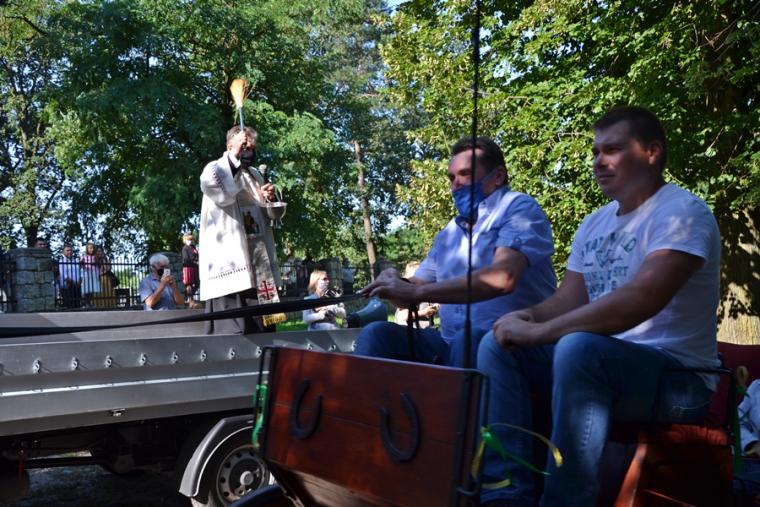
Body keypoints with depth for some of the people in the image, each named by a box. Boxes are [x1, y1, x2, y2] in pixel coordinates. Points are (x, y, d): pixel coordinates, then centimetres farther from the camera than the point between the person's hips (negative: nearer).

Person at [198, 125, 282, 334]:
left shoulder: (255, 175, 20)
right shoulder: (214, 170, -2)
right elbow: (223, 195, -24)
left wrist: (270, 199, 6)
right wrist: (235, 158, -15)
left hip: (259, 264, 8)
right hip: (230, 262, -8)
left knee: (263, 329, 10)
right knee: (232, 331, -11)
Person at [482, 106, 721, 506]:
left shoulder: (681, 211, -12)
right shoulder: (594, 224, 13)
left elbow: (642, 299, -28)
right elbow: (570, 300, 13)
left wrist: (539, 332, -27)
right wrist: (529, 316, -12)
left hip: (676, 376, -8)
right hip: (603, 362, 8)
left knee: (579, 347, -36)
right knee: (499, 345, -9)